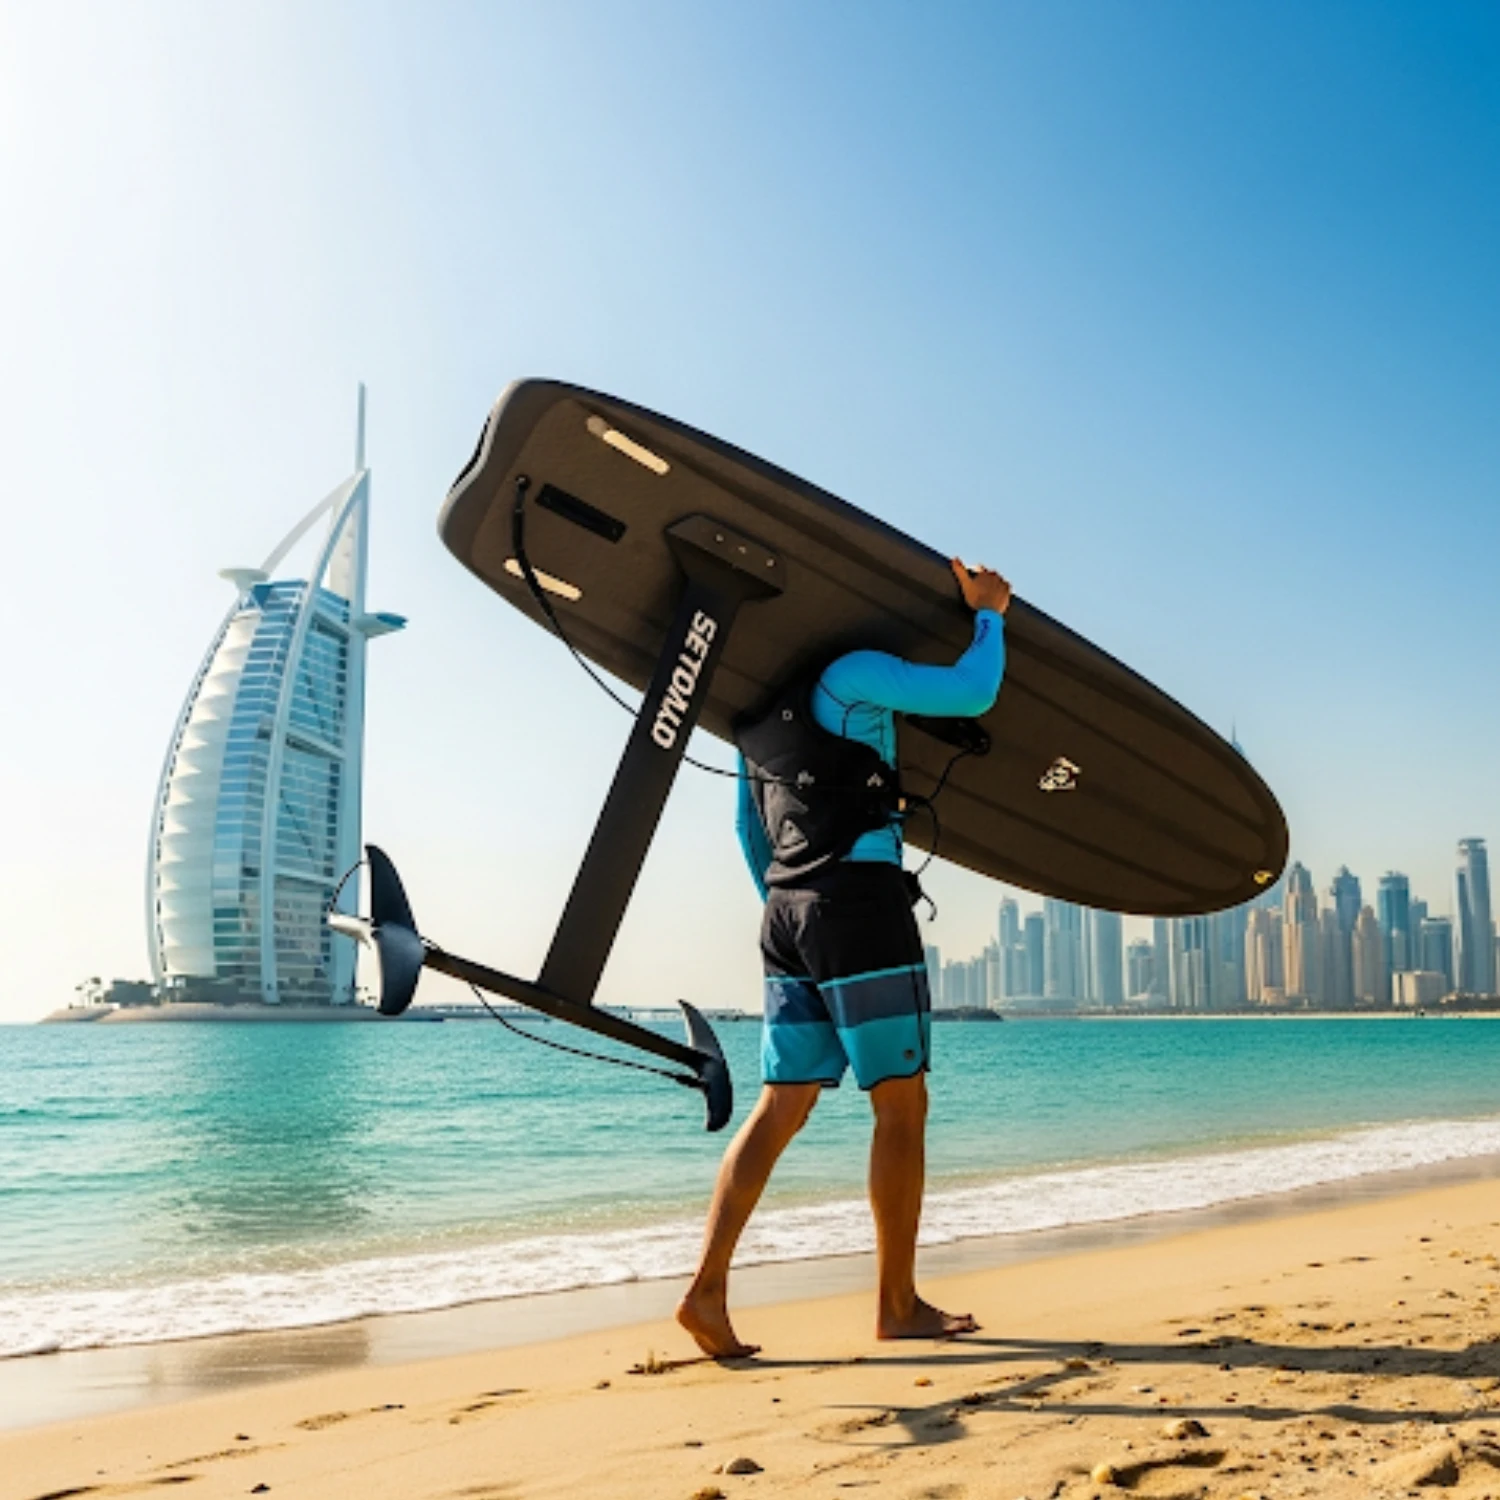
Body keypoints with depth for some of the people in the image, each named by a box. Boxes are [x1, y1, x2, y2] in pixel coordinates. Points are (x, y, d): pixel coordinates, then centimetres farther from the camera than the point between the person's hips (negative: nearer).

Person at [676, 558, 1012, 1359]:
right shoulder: (849, 674, -4)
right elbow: (972, 691, -9)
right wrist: (987, 612, 7)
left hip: (787, 909, 8)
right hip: (859, 897, -7)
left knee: (780, 1105, 7)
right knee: (901, 1105, 2)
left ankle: (707, 1288, 0)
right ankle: (898, 1305, 9)